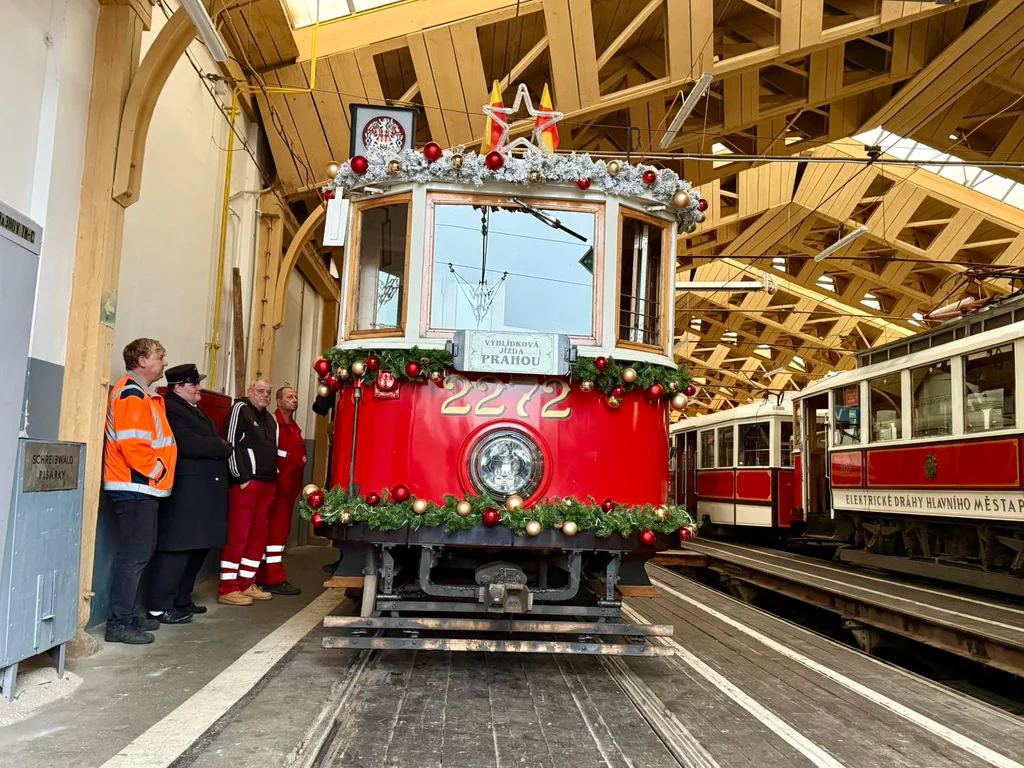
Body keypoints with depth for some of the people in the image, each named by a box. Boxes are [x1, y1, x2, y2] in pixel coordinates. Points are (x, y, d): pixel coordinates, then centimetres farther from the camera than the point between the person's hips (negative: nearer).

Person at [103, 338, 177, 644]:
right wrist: (156, 472, -13)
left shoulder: (144, 395, 18)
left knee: (140, 553, 13)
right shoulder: (132, 394, -14)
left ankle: (129, 615, 21)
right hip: (136, 487, -10)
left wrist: (159, 474, 15)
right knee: (133, 555, -8)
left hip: (143, 488, 10)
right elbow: (132, 444, -23)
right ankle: (120, 623, -3)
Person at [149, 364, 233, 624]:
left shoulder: (194, 410, 22)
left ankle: (182, 600, 25)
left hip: (202, 492, 10)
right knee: (177, 548, -6)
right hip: (184, 492, -10)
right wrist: (222, 446, -10)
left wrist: (221, 447, -1)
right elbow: (187, 443, -23)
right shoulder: (170, 409, -11)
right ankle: (161, 606, 2)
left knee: (198, 547, 14)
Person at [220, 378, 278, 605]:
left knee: (258, 536, 10)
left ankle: (246, 583, 18)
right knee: (237, 536, -7)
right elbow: (231, 444, -10)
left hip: (267, 484, 8)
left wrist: (273, 479, 14)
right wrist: (241, 477, -14)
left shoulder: (270, 419, 20)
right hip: (245, 482, -8)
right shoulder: (240, 409, -3)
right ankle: (228, 589, -2)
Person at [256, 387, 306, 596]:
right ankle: (274, 580, -5)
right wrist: (276, 477, -17)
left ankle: (264, 576, 17)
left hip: (291, 486, 9)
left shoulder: (295, 427, 19)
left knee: (282, 530, 10)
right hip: (277, 484, -9)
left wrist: (297, 484, 15)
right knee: (275, 530, -7)